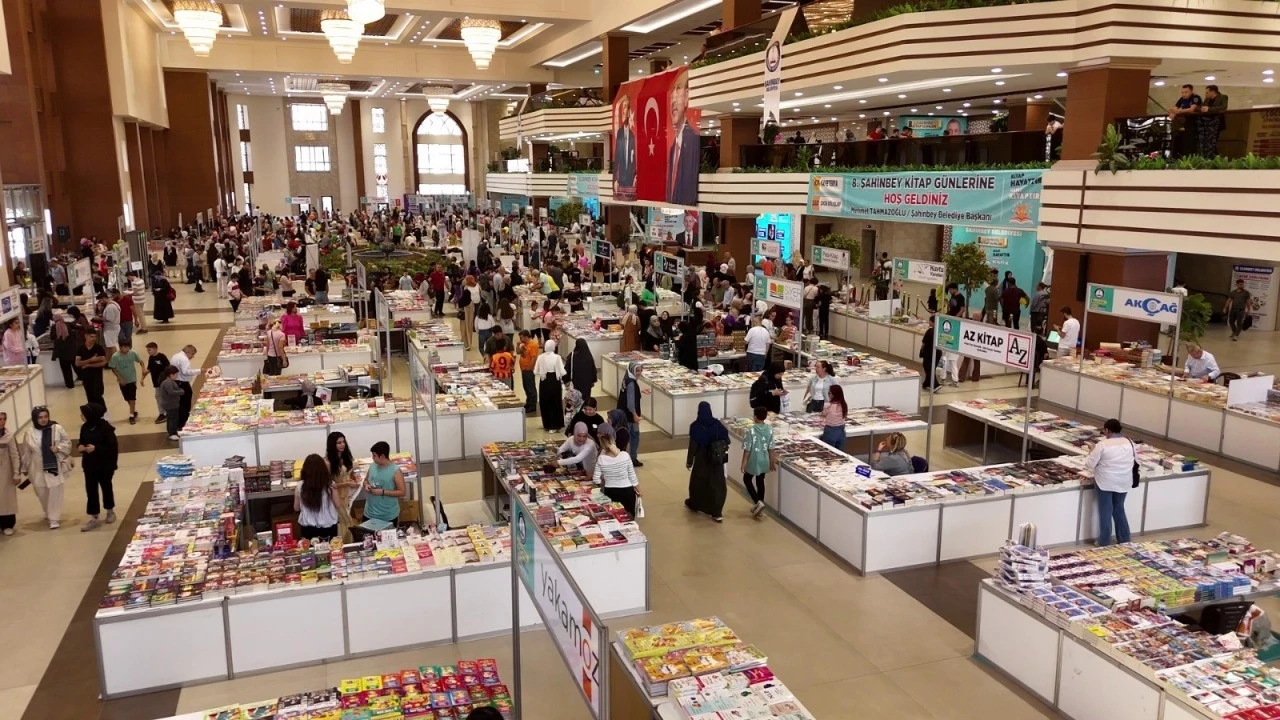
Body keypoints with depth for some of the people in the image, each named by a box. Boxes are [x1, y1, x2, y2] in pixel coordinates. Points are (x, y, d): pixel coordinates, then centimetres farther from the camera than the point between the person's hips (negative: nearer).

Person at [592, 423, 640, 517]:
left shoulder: (601, 459, -17)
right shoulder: (625, 456, -19)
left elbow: (596, 480, -10)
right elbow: (632, 476, -9)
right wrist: (638, 489, 6)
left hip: (610, 492, 1)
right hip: (627, 492, -1)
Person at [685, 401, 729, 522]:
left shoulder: (695, 426, -15)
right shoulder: (717, 424, -6)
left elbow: (693, 445, -13)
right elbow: (727, 440, -3)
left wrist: (689, 461, -3)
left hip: (702, 459, -2)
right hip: (717, 459, 2)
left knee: (698, 482, 20)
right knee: (717, 484, 7)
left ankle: (694, 504, 41)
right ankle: (716, 513, 5)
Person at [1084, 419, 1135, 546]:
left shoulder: (1102, 444, -16)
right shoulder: (1129, 442, -1)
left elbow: (1090, 464, -11)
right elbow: (1135, 461, 13)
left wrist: (1091, 453, 6)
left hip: (1105, 482, -5)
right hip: (1124, 482, 5)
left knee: (1105, 512, 5)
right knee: (1119, 509, 20)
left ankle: (1104, 543, 11)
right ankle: (1124, 540, 27)